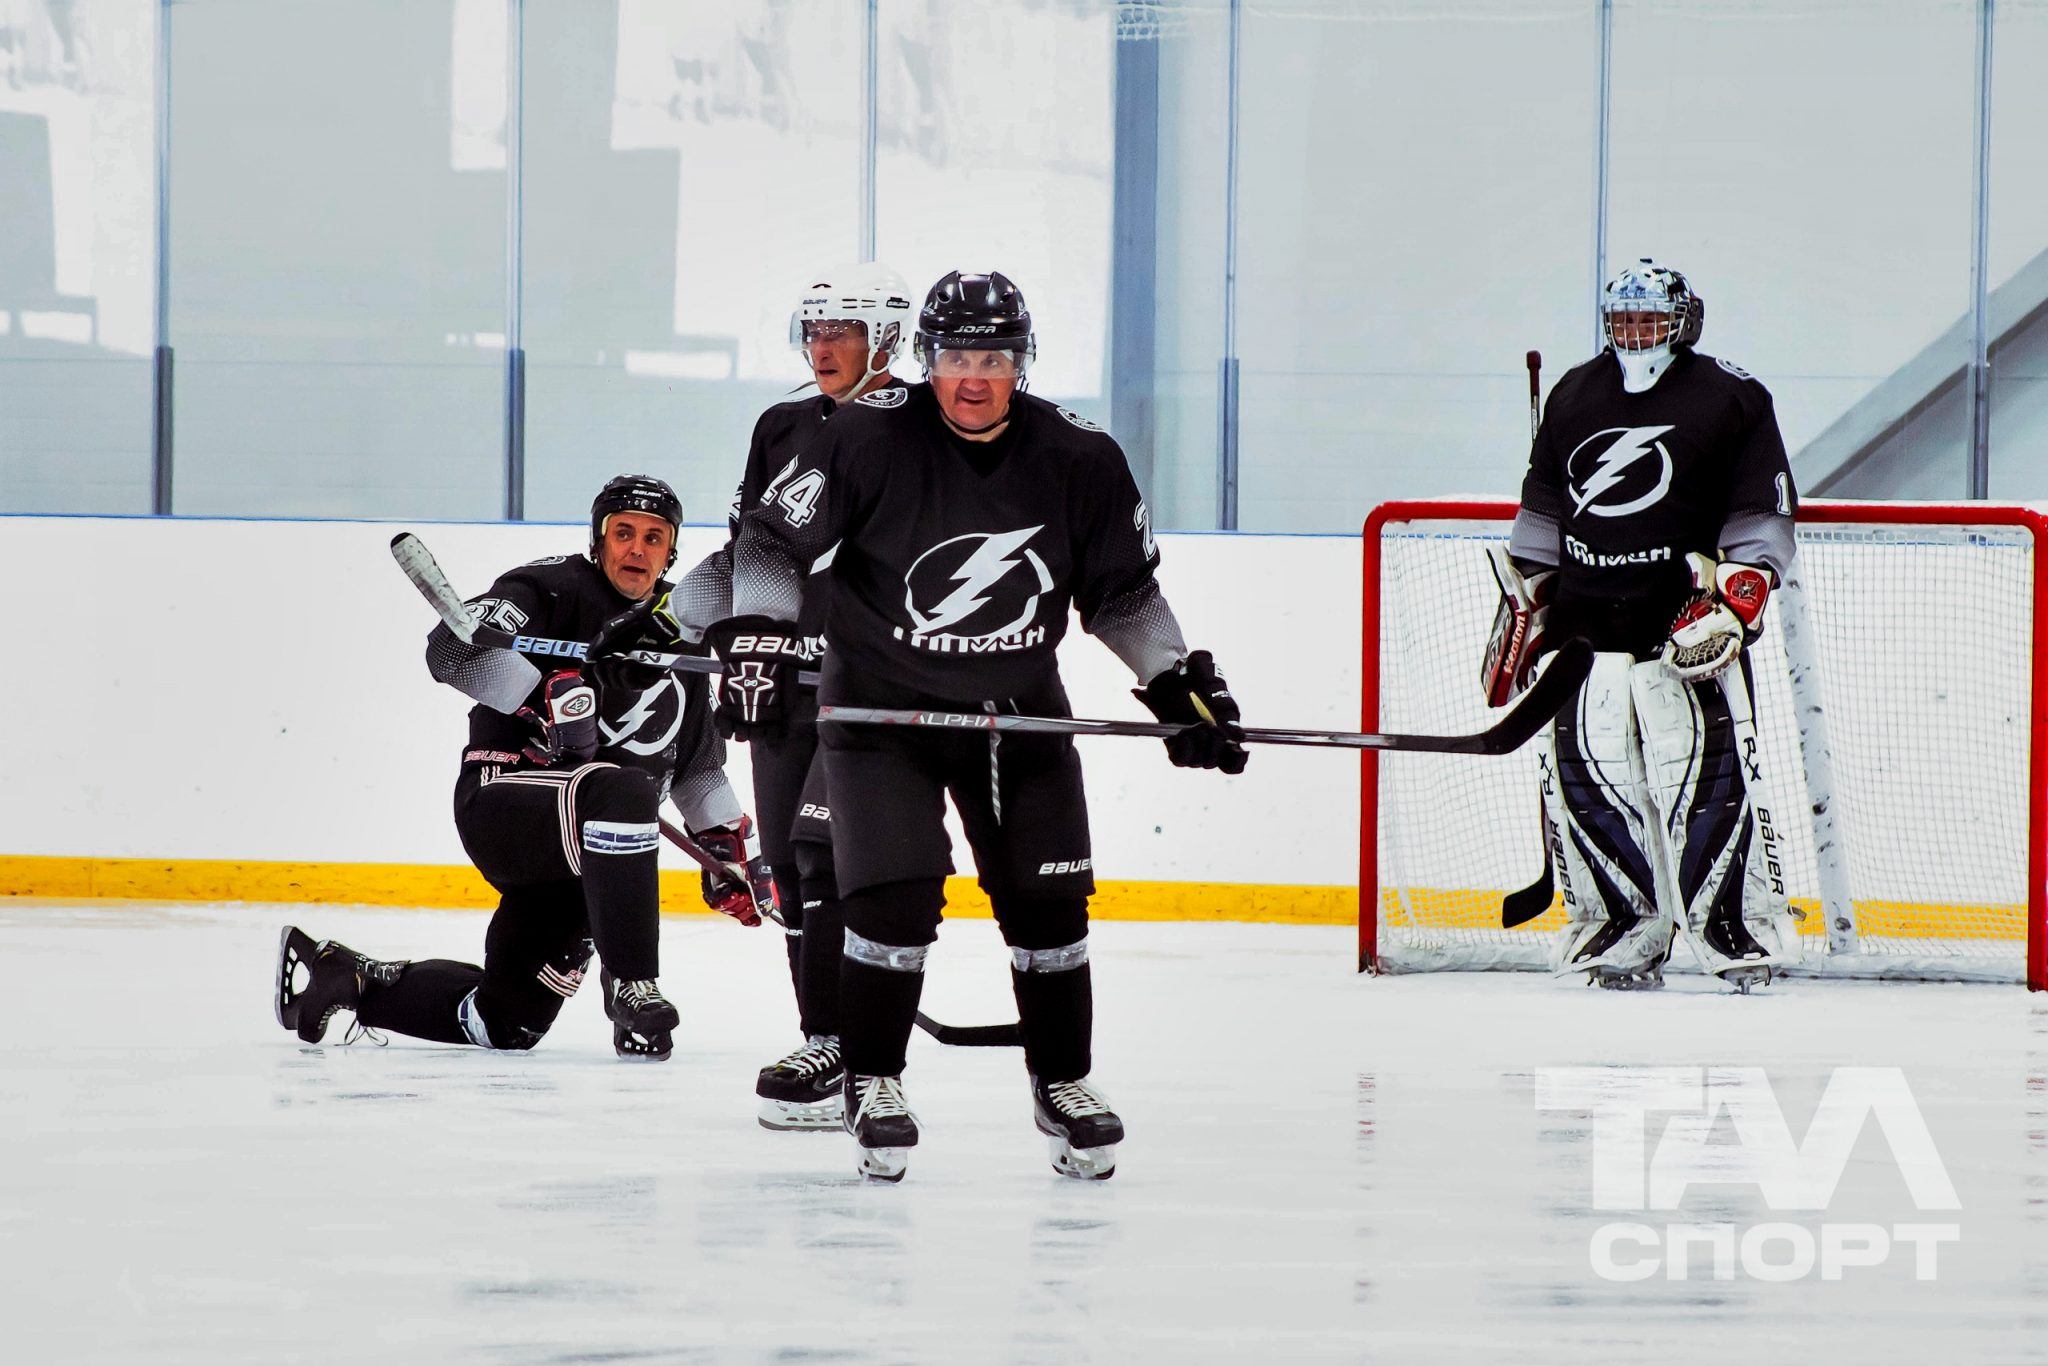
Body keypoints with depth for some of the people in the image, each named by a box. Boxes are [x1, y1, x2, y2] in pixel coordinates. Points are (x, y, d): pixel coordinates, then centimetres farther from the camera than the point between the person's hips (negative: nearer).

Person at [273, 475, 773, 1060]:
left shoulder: (677, 635, 15)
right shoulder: (552, 588, -6)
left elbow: (698, 762, 27)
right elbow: (454, 646, -22)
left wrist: (729, 844, 19)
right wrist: (548, 693, -31)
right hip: (500, 798, -8)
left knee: (506, 1021, 9)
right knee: (621, 793, -40)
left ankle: (344, 975, 28)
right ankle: (632, 991, -37)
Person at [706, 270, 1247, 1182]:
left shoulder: (1078, 461, -8)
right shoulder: (869, 440, -17)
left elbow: (1122, 591, 5)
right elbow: (773, 537, -7)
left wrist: (1179, 684, -1)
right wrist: (755, 637, -17)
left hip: (1020, 711, 3)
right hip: (882, 706, -3)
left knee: (1048, 902, 1)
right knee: (895, 900, -14)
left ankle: (1063, 1083, 20)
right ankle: (872, 1083, 4)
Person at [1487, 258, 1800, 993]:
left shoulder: (1730, 399, 1)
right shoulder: (1573, 396, 16)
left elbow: (1764, 515, -1)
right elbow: (1542, 510, 23)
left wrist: (1736, 599, -12)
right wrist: (1524, 603, 18)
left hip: (1688, 629, -5)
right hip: (1587, 626, 5)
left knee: (1707, 780, -10)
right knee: (1587, 779, 0)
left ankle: (1743, 932, -5)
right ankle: (1625, 932, 7)